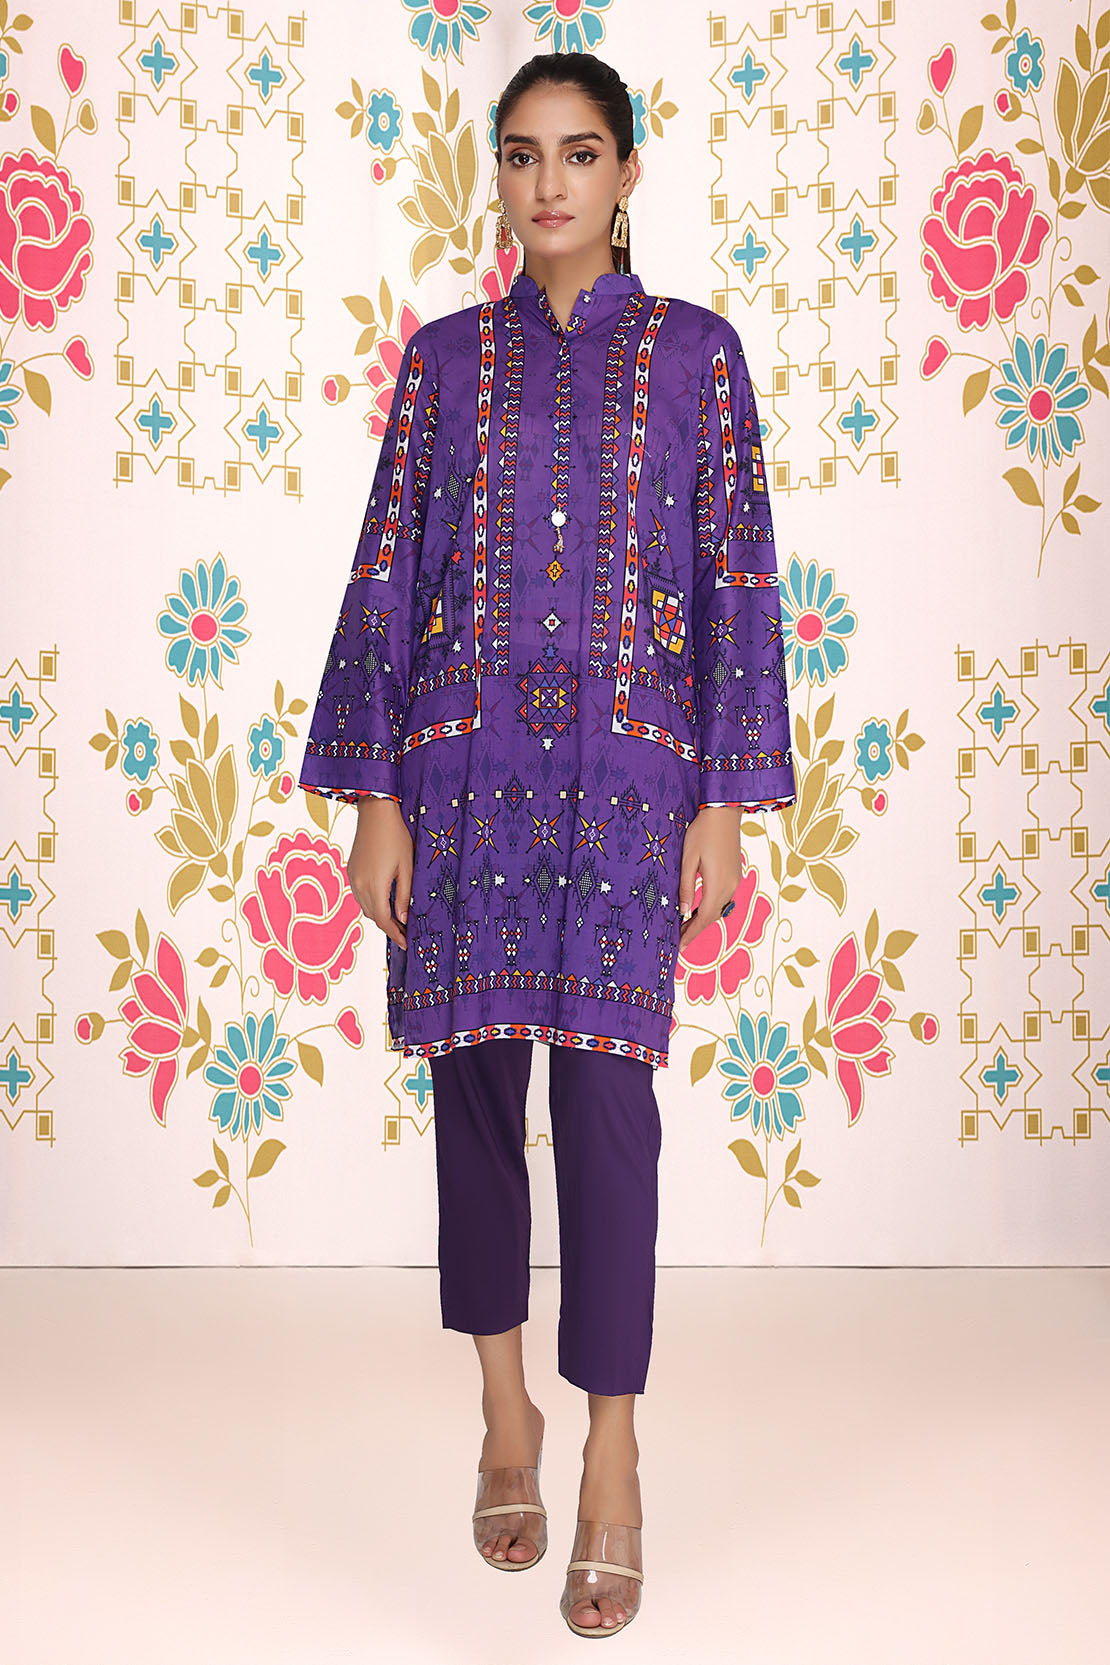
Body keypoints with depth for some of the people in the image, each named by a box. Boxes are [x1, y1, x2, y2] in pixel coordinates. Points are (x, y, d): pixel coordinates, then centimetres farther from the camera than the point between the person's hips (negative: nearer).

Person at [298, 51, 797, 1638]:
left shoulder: (694, 349, 6)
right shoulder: (444, 356, 10)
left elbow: (738, 580, 2)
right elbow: (386, 577, 6)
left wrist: (725, 801, -5)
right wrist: (374, 795, -1)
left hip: (629, 766, -2)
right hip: (464, 762, 2)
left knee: (604, 1088, -7)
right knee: (476, 1078, 7)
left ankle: (612, 1465, 6)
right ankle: (506, 1414, 26)